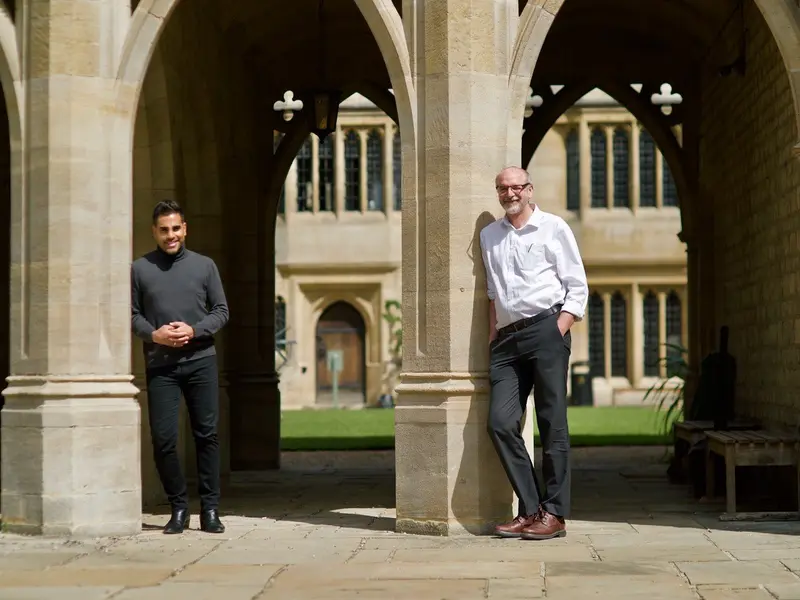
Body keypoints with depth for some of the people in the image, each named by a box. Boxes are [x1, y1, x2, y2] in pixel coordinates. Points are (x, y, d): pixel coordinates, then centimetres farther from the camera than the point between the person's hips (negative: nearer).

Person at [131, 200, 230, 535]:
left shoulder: (204, 265, 8)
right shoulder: (140, 269, 6)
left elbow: (221, 312, 7)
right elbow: (132, 315, 6)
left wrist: (194, 331, -10)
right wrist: (153, 334, -13)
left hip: (201, 361, 1)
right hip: (160, 366, 0)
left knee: (207, 434, 1)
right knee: (163, 438, -4)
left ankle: (209, 509, 9)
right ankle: (178, 507, 12)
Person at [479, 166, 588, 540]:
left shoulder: (553, 228, 6)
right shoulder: (489, 236, 19)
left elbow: (578, 288, 4)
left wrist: (558, 332, -7)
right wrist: (492, 337, 13)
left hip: (545, 328, -4)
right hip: (506, 338, 5)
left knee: (552, 424, -5)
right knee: (500, 423, -7)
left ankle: (553, 514, -2)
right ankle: (530, 509, 0)